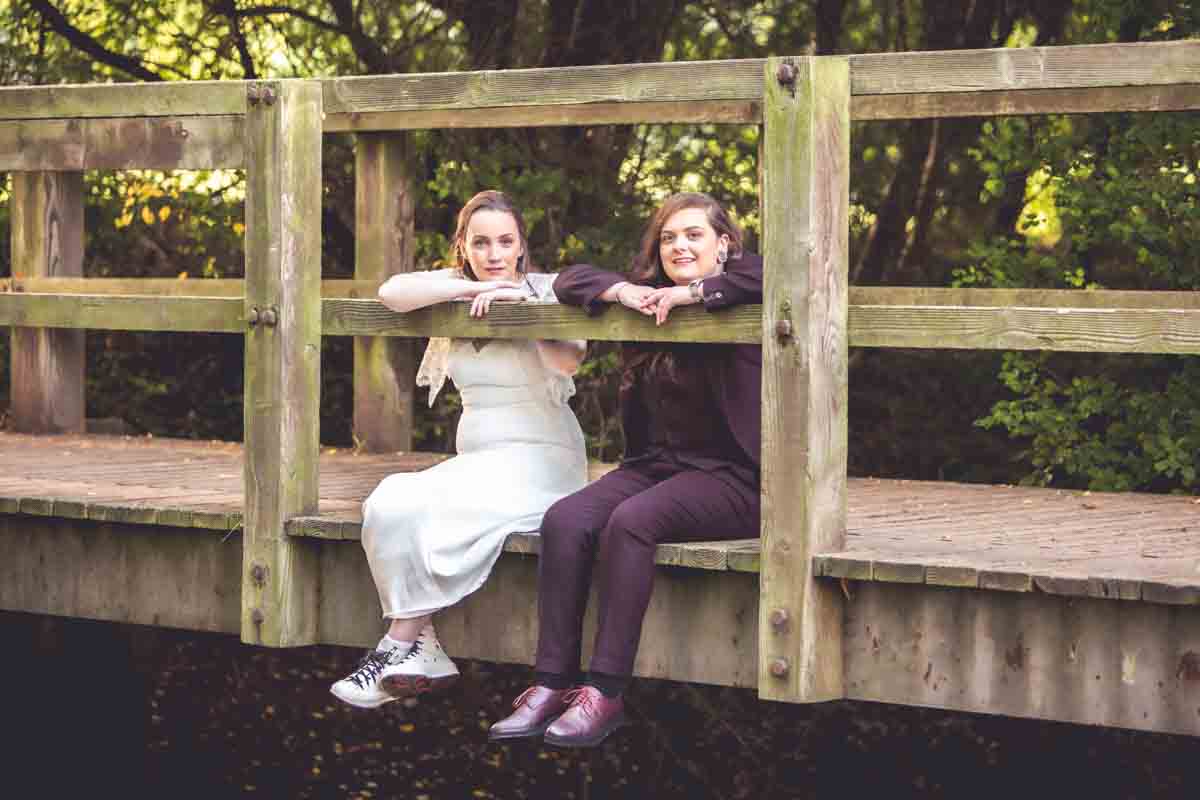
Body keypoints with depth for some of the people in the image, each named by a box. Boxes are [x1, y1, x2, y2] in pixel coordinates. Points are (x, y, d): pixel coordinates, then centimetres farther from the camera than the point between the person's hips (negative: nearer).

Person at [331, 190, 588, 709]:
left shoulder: (546, 291, -1)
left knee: (410, 508, -25)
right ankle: (419, 652, -19)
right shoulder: (456, 287, 13)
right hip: (474, 461, 5)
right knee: (387, 505, -22)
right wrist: (475, 288, -12)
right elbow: (391, 293, -7)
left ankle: (403, 645, -12)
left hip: (539, 465, -5)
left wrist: (515, 300, -18)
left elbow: (567, 360, -21)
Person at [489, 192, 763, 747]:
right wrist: (620, 291, -1)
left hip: (730, 476, -6)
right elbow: (571, 280, 21)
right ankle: (552, 684, -24)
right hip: (655, 465, 6)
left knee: (630, 521, -33)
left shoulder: (738, 288, -2)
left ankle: (606, 693, -32)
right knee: (565, 520, -22)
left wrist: (692, 292, -21)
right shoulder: (649, 295, 15)